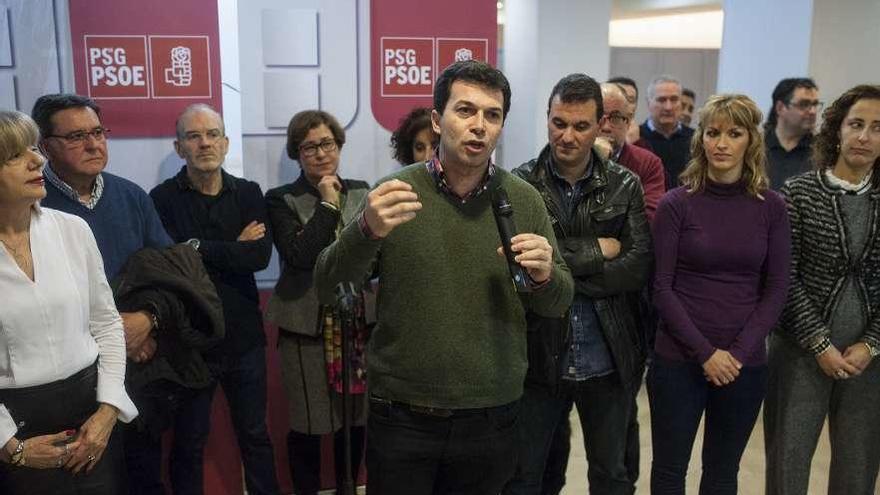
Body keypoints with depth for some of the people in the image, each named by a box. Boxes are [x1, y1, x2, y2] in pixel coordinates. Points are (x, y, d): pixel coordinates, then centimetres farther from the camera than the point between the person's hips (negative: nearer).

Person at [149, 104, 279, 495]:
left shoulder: (248, 194, 2)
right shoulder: (162, 198, -6)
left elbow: (261, 255, -12)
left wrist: (199, 248, -14)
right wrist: (235, 249, -14)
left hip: (243, 335, 3)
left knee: (255, 435, 16)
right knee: (189, 442, 14)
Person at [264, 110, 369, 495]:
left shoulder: (361, 192, 8)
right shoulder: (281, 200, -3)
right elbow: (298, 256, -18)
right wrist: (327, 204, -15)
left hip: (358, 322, 4)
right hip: (307, 327, -3)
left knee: (356, 418, 12)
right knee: (308, 424, 5)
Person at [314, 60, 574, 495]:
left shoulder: (525, 201, -2)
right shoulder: (394, 194, -6)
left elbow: (558, 304, 4)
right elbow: (326, 290, -9)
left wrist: (544, 277, -19)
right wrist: (366, 231, -28)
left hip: (492, 421, 2)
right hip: (402, 418, -1)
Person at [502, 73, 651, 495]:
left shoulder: (625, 186, 0)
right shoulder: (520, 185, -5)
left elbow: (638, 267, -9)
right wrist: (595, 251, -14)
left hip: (609, 360, 2)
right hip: (538, 357, -1)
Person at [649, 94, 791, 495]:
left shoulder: (771, 207, 2)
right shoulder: (676, 203, -5)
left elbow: (776, 289, 1)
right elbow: (662, 288, -7)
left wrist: (738, 352, -9)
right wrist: (705, 352, -13)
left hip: (746, 364, 2)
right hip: (678, 359, -2)